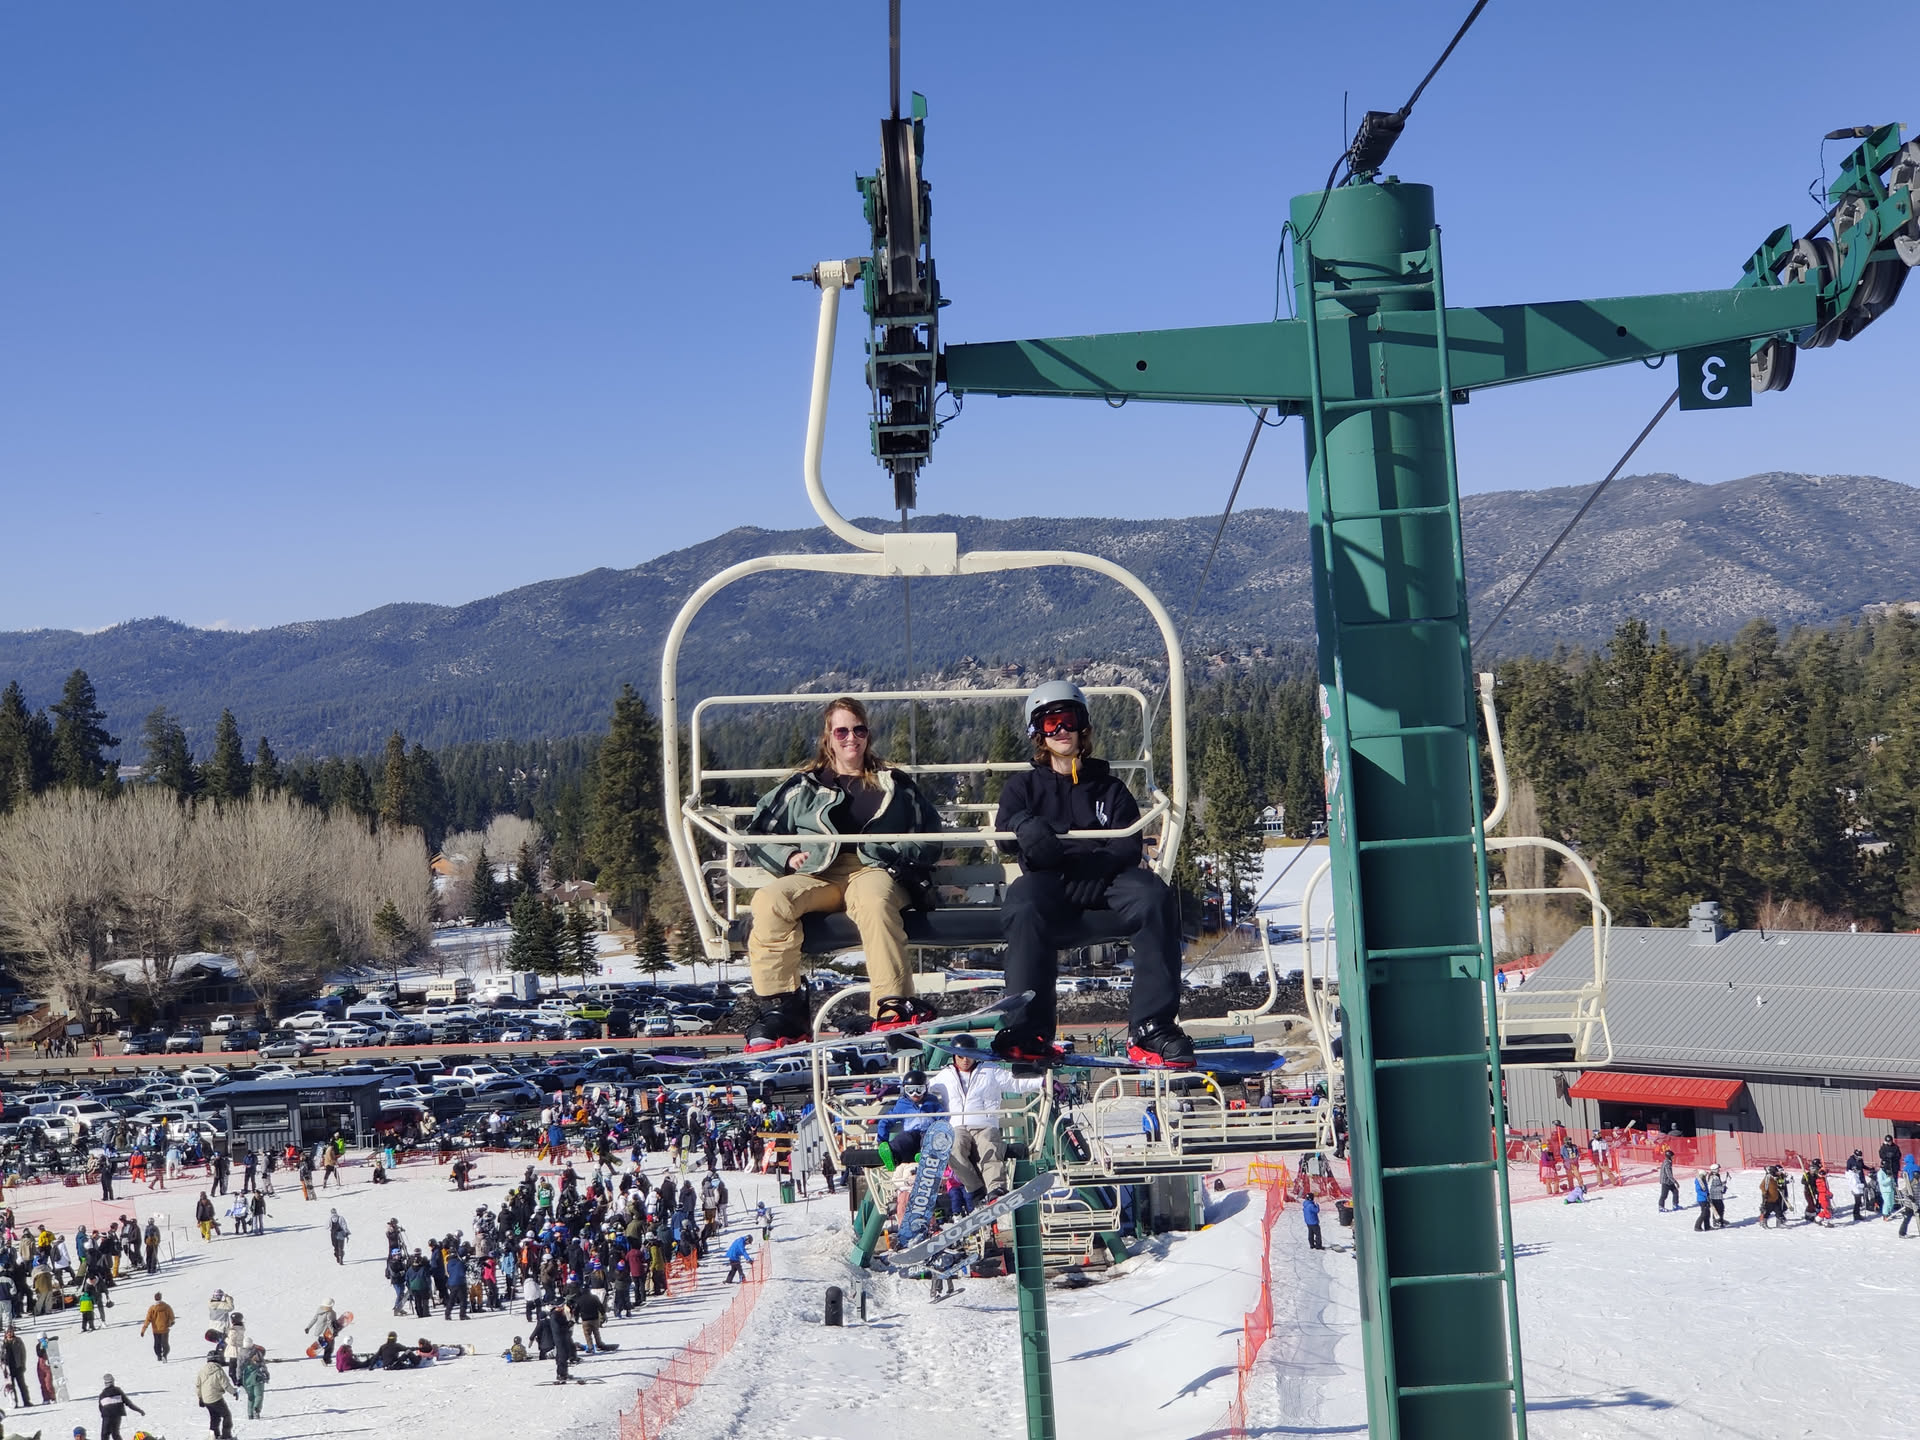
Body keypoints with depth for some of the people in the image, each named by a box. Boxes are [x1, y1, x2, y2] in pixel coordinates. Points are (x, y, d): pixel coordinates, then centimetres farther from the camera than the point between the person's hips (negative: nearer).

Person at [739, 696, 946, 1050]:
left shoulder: (895, 786, 23)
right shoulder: (803, 787, 23)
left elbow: (931, 839, 18)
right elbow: (758, 833, 22)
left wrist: (897, 853, -4)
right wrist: (788, 857, 2)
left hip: (875, 873, -2)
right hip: (817, 877, 2)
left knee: (875, 900, -40)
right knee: (769, 900, -32)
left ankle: (894, 1009, -46)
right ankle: (781, 1010, -32)